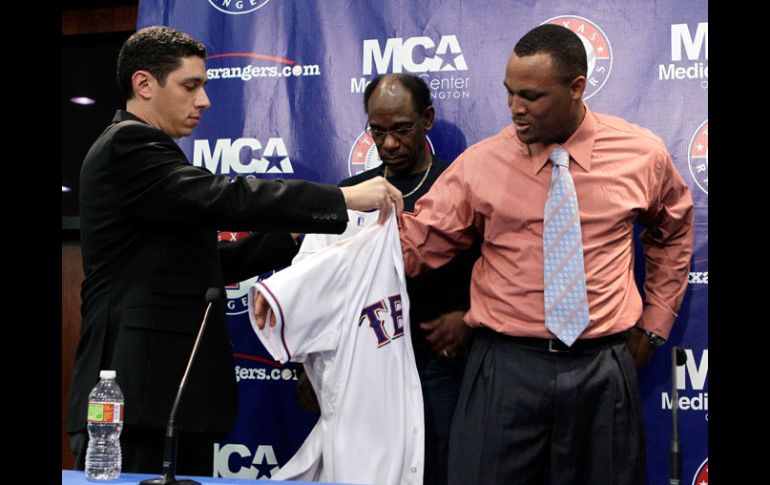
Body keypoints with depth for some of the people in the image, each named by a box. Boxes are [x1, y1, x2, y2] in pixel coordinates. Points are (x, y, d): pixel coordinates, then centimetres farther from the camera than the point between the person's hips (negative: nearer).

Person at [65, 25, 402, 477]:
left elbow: (208, 262, 20)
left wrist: (294, 236, 10)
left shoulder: (145, 152, 23)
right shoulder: (126, 146, -9)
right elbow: (224, 198, -21)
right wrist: (343, 199, -20)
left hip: (175, 391, 10)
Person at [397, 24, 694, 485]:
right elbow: (414, 244, -4)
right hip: (506, 366, -1)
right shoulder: (480, 163, -4)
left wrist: (655, 322, 15)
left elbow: (674, 231, 19)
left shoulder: (643, 154, 1)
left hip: (602, 368, 1)